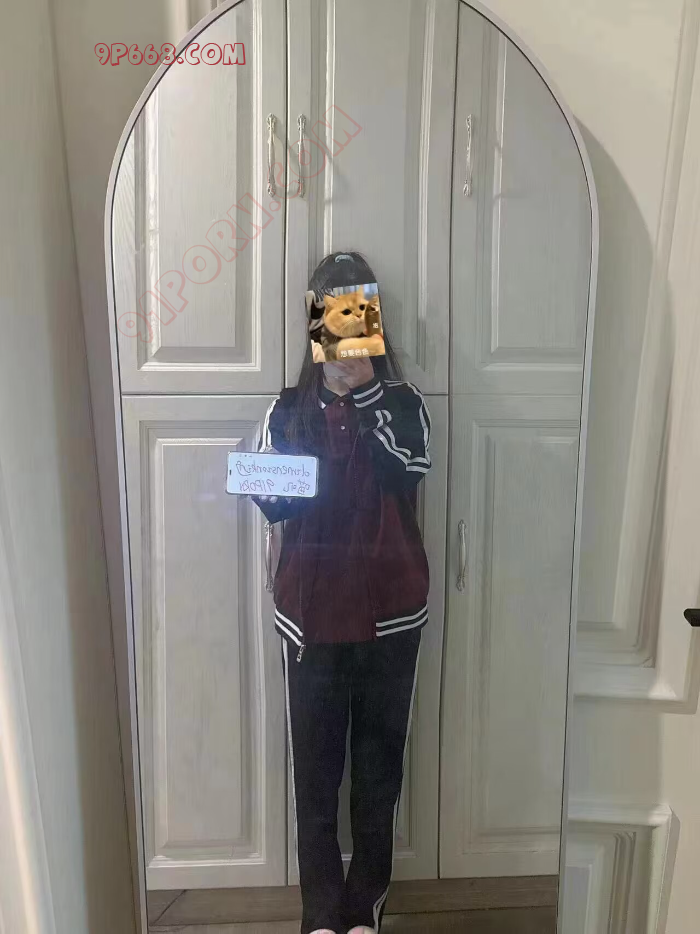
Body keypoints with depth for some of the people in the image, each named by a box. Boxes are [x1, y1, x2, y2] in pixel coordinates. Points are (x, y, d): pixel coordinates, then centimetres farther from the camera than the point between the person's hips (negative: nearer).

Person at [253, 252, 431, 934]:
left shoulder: (402, 403, 2)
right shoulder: (289, 410, 6)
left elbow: (410, 470, -18)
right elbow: (274, 504, 1)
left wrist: (365, 385, -20)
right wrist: (265, 482, -21)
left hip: (389, 614, 0)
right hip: (311, 614, 1)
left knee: (379, 761, 12)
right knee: (315, 765, 9)